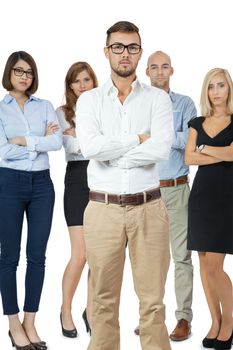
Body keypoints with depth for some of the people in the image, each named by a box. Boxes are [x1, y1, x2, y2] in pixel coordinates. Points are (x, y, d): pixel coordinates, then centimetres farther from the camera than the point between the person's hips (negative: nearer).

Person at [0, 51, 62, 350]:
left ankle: (30, 322, 18)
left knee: (37, 256, 5)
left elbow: (57, 142, -7)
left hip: (41, 183, 3)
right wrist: (40, 139, -6)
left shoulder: (45, 106, 9)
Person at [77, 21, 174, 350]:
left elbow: (161, 149, -12)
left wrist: (110, 151, -9)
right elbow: (91, 148, -11)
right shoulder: (89, 100, 6)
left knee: (152, 300, 5)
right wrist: (138, 140, -7)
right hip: (103, 209, 1)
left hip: (148, 208, 0)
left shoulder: (158, 98, 5)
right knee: (104, 299, 9)